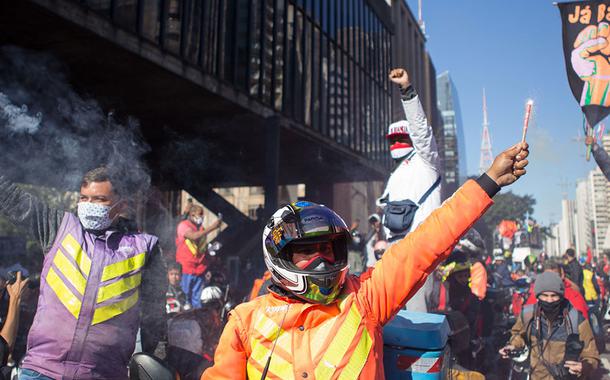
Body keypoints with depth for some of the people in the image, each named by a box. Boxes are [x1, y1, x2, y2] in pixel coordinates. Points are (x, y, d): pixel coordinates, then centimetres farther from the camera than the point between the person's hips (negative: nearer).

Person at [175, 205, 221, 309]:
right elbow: (194, 236, -26)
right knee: (185, 297, -3)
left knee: (197, 298, 10)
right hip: (186, 269, -6)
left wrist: (207, 269, 12)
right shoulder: (183, 225, -5)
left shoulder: (201, 228, 13)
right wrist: (212, 227, -26)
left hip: (199, 269, 6)